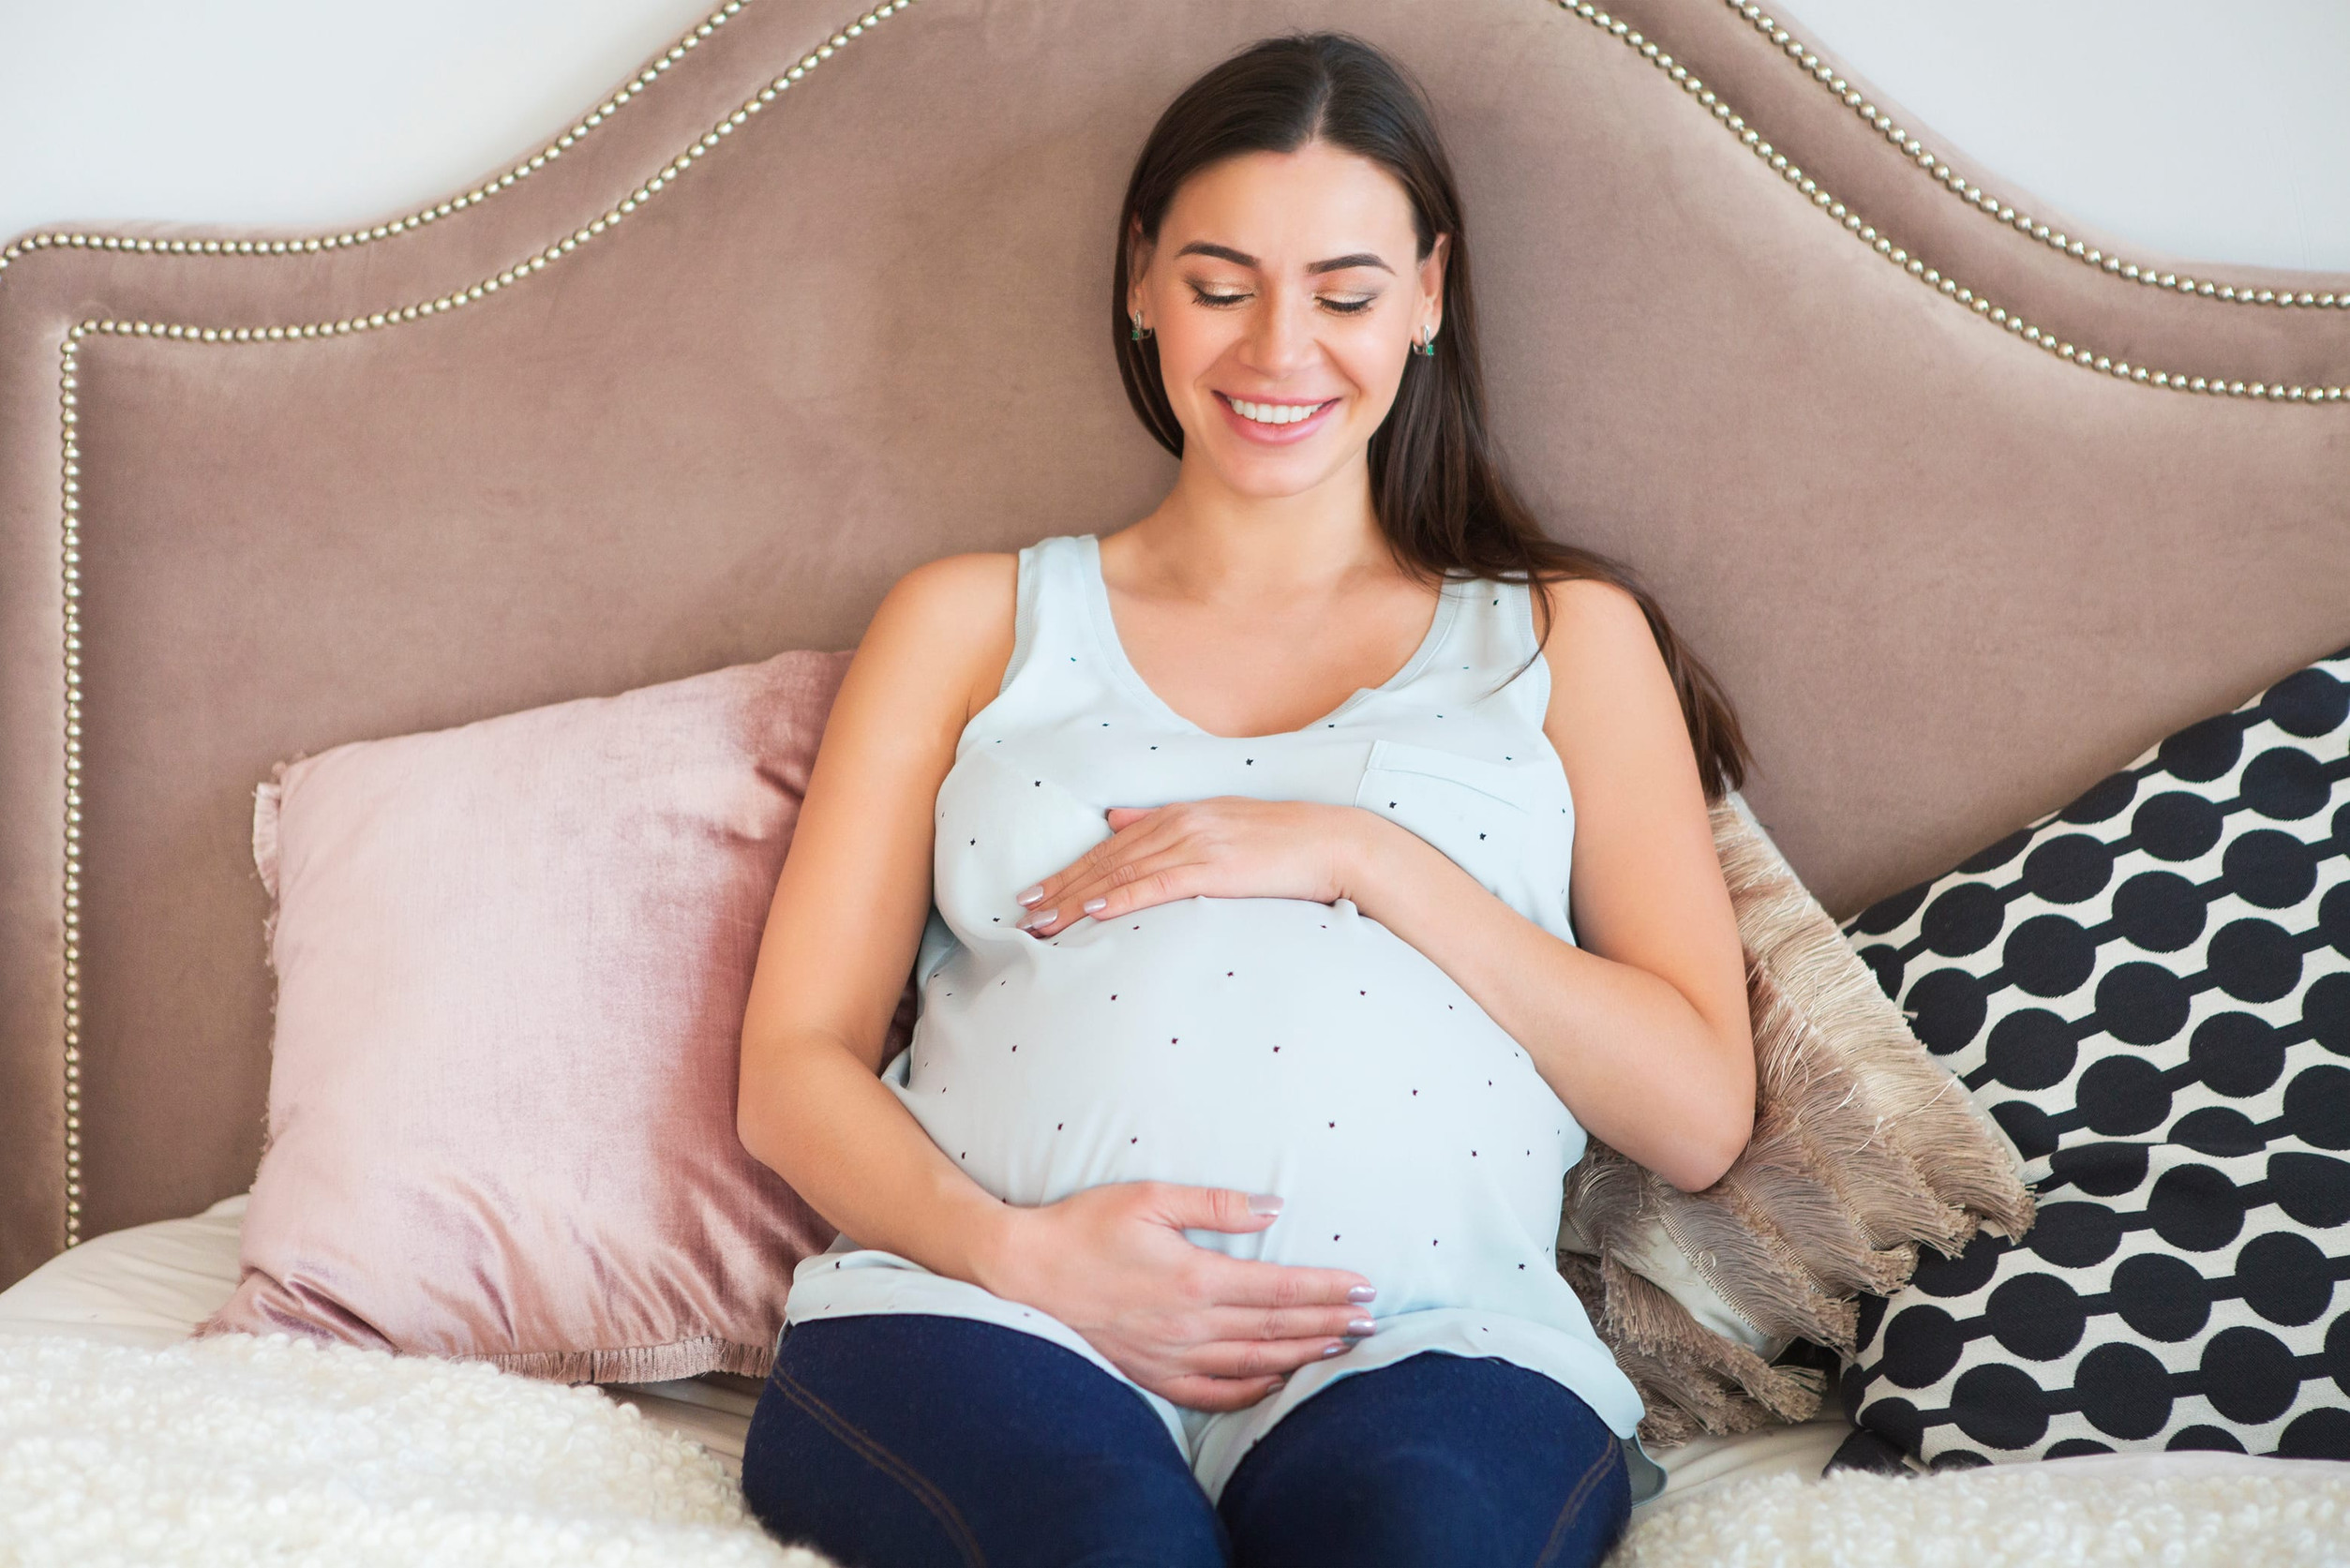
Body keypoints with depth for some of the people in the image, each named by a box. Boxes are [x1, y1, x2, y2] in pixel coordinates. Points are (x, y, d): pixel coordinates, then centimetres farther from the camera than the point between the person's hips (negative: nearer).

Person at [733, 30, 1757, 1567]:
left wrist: (1360, 857, -2)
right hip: (992, 1319, 1)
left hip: (1420, 1343, 0)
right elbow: (795, 1067, 13)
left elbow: (1700, 1110, 9)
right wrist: (1016, 1246, -8)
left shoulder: (1564, 634, 20)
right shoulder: (972, 622, 21)